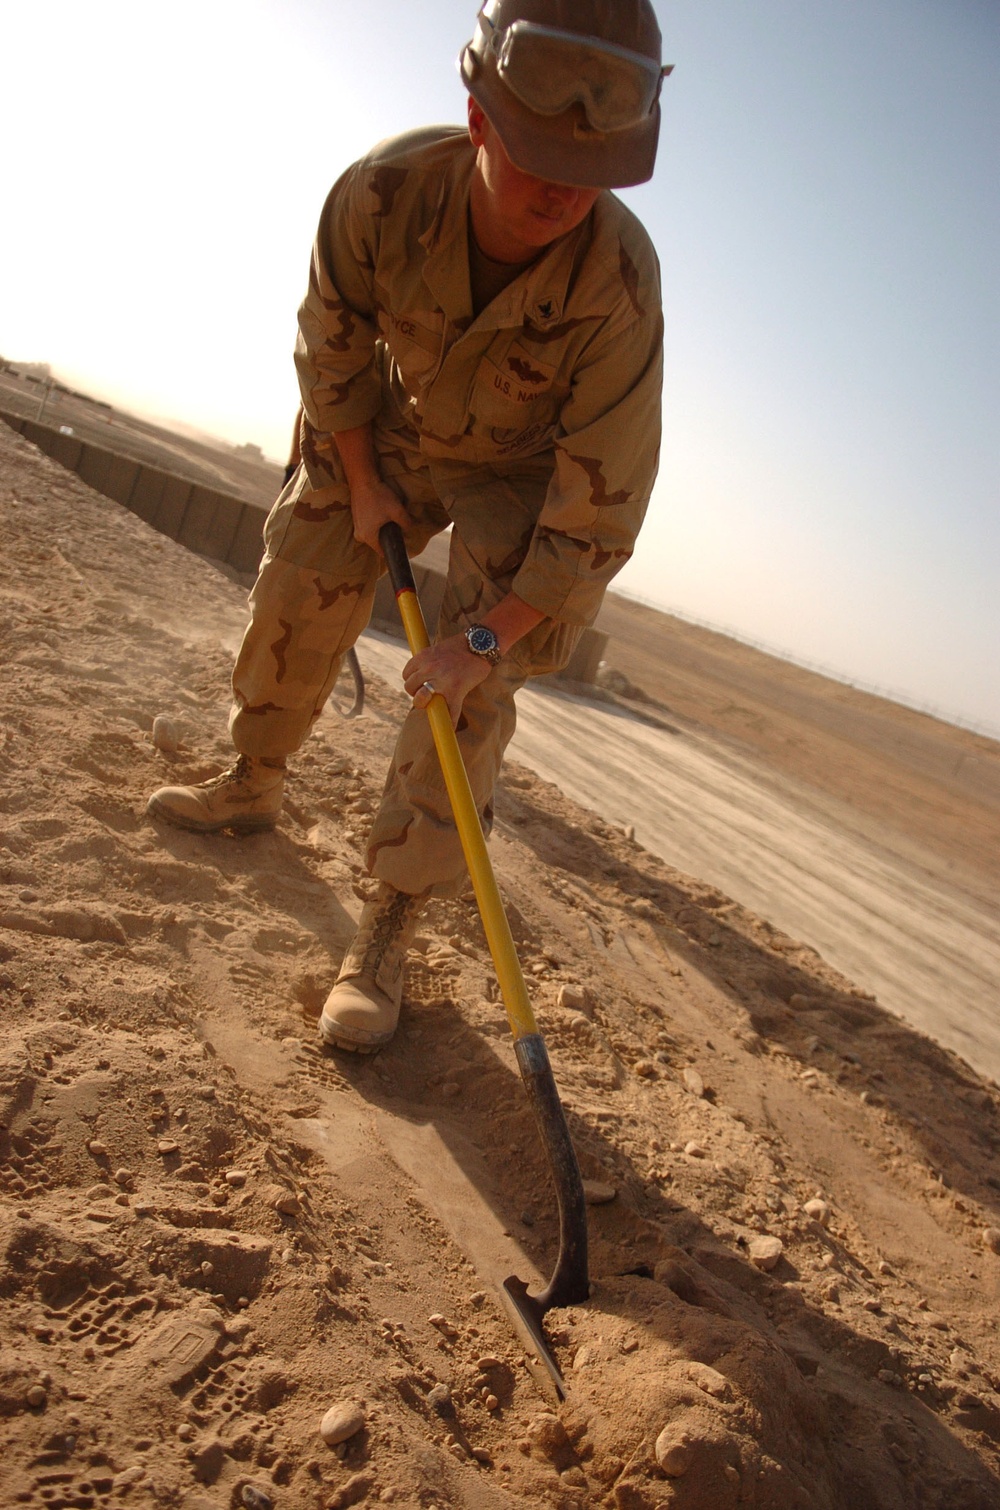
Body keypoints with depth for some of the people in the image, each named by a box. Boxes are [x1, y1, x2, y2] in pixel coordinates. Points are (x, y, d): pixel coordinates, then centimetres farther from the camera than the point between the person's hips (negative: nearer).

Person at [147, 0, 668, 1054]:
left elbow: (603, 503, -29)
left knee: (469, 691, -13)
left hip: (525, 474, -3)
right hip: (391, 432, 3)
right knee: (293, 602, 7)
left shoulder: (620, 282, -35)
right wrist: (361, 482, -5)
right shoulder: (383, 192, -29)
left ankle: (389, 925, -3)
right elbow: (332, 346, -9)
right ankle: (253, 787, 34)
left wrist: (491, 636, -29)